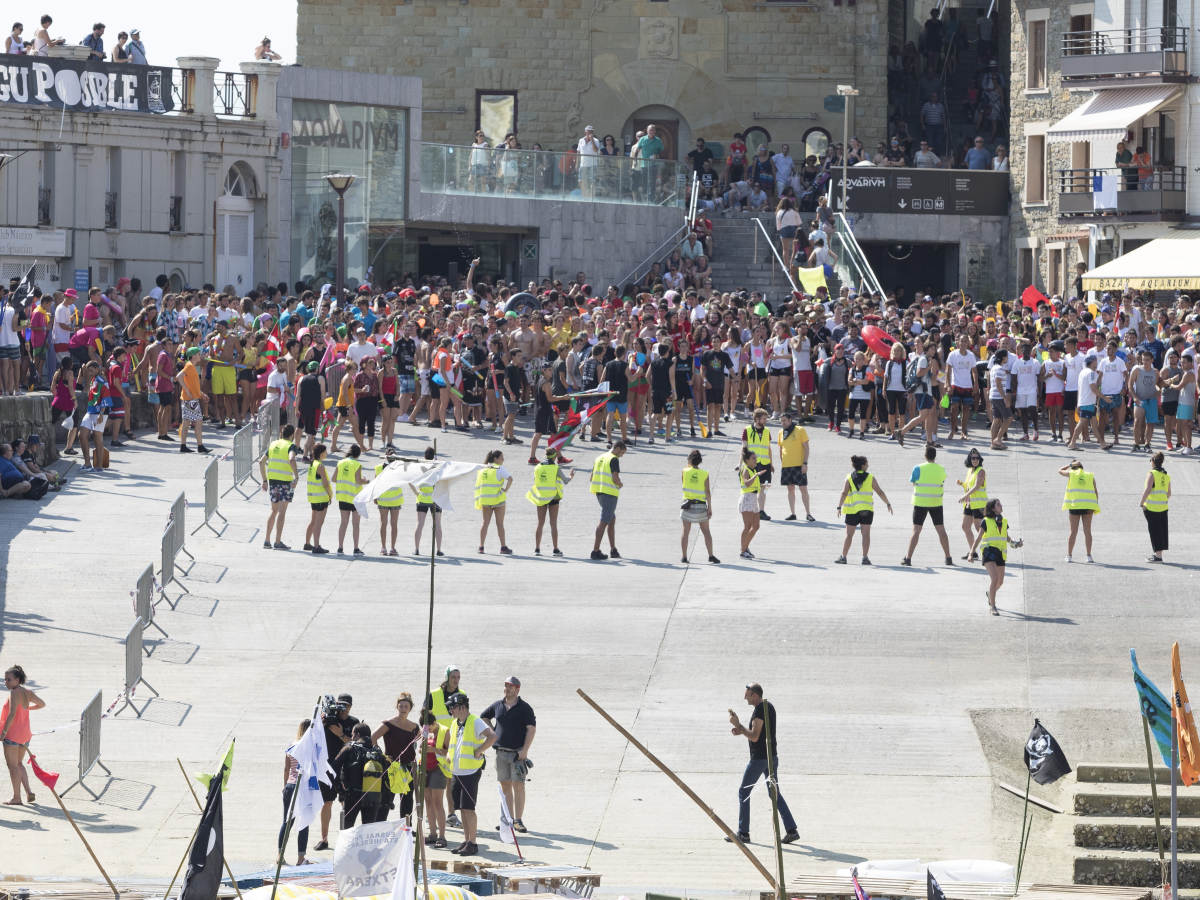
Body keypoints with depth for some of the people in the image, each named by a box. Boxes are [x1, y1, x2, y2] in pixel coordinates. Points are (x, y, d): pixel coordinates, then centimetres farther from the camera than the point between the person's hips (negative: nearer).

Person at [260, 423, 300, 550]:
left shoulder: (273, 444, 13)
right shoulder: (291, 446, -6)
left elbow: (261, 462, 14)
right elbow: (291, 460, -26)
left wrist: (265, 480, 19)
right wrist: (296, 477, -26)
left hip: (272, 479, 5)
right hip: (286, 481, -5)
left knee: (274, 511, 17)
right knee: (282, 512, -1)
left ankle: (266, 540, 15)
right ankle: (278, 542, -3)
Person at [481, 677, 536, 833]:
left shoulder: (524, 708, -4)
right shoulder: (498, 705, 9)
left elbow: (531, 728, -9)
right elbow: (484, 717, 26)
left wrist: (525, 750, -16)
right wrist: (493, 731, 12)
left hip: (518, 753, -5)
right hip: (501, 752, 5)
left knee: (518, 786, -8)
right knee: (505, 786, 6)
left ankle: (518, 820, -8)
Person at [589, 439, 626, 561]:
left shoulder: (599, 458, 15)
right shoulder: (614, 460, -11)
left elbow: (592, 478, 16)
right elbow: (615, 478, -19)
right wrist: (621, 484, 3)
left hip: (599, 492, 8)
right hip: (610, 493, -8)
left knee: (612, 520, 18)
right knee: (604, 522, -6)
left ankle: (613, 550, 19)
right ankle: (595, 550, -8)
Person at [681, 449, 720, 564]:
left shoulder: (685, 471, -4)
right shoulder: (704, 474, -4)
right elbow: (708, 493, -6)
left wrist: (690, 465, 24)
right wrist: (710, 508, -3)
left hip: (688, 504, 0)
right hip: (701, 505, 0)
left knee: (686, 532, 9)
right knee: (706, 532, 8)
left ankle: (684, 556, 8)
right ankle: (711, 556, 3)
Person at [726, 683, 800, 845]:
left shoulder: (760, 711, -18)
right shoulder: (769, 707, 13)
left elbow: (754, 737, -24)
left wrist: (738, 725, -16)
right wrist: (741, 731, 13)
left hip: (759, 758, -9)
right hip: (772, 756, 9)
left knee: (743, 792, 2)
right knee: (775, 793, 12)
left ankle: (743, 833, 4)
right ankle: (791, 830, 4)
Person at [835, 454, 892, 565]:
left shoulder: (849, 478, 3)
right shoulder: (870, 478, 1)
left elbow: (844, 493, -7)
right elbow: (880, 492, 1)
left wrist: (839, 507, -13)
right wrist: (888, 504, 10)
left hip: (852, 510, 1)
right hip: (867, 510, -1)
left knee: (849, 535, 8)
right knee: (866, 534, 4)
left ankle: (843, 557, 7)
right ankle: (865, 558, -2)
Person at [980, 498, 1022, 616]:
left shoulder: (1004, 521, 10)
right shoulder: (986, 521, -4)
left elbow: (1007, 537, 21)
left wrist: (1013, 542, 1)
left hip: (1001, 553, 5)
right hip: (989, 552, -5)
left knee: (1000, 581, 13)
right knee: (994, 578, -19)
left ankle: (989, 593, 46)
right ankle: (992, 606, -12)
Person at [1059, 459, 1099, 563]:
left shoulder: (1071, 474, 9)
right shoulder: (1090, 476, 12)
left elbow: (1060, 471, 28)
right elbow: (1096, 492, 3)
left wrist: (1070, 464, 36)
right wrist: (1095, 505, 1)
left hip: (1074, 505, -1)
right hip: (1088, 506, 1)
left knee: (1073, 531, 5)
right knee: (1087, 531, 5)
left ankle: (1069, 556, 4)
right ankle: (1089, 556, 2)